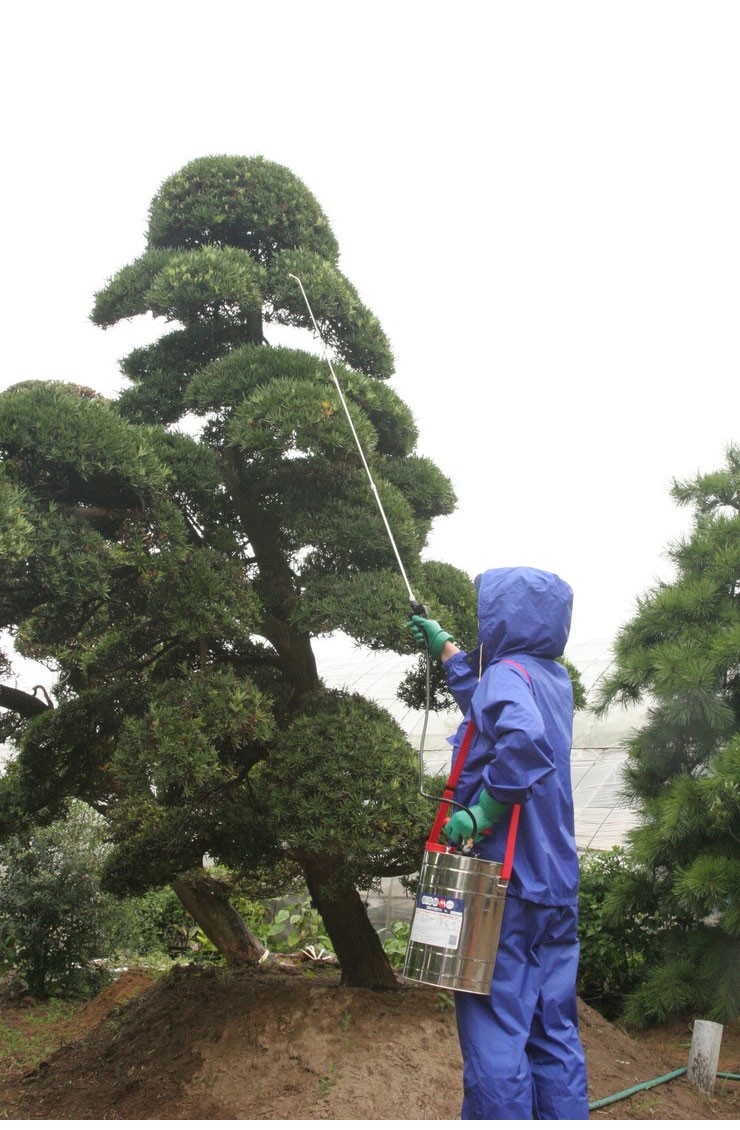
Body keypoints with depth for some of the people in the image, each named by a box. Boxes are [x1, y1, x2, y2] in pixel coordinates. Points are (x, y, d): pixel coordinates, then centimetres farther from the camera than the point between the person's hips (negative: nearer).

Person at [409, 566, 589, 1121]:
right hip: (557, 887, 9)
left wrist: (481, 810, -26)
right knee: (556, 1034, 13)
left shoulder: (508, 672, -12)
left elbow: (523, 737, -34)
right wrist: (443, 645, 43)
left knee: (494, 1034, -2)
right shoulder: (555, 679, 14)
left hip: (503, 884, -8)